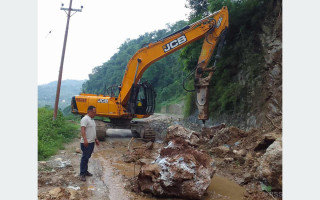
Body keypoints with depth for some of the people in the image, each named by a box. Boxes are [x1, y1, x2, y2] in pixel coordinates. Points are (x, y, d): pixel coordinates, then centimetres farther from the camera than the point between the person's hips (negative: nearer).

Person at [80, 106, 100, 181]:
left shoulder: (92, 119, 17)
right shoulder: (85, 119, -14)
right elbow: (82, 130, -25)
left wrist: (96, 139, 23)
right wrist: (85, 140, -35)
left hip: (92, 142, 9)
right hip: (86, 143, -9)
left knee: (87, 157, 15)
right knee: (85, 158, -4)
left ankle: (85, 171, 25)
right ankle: (82, 174, 3)